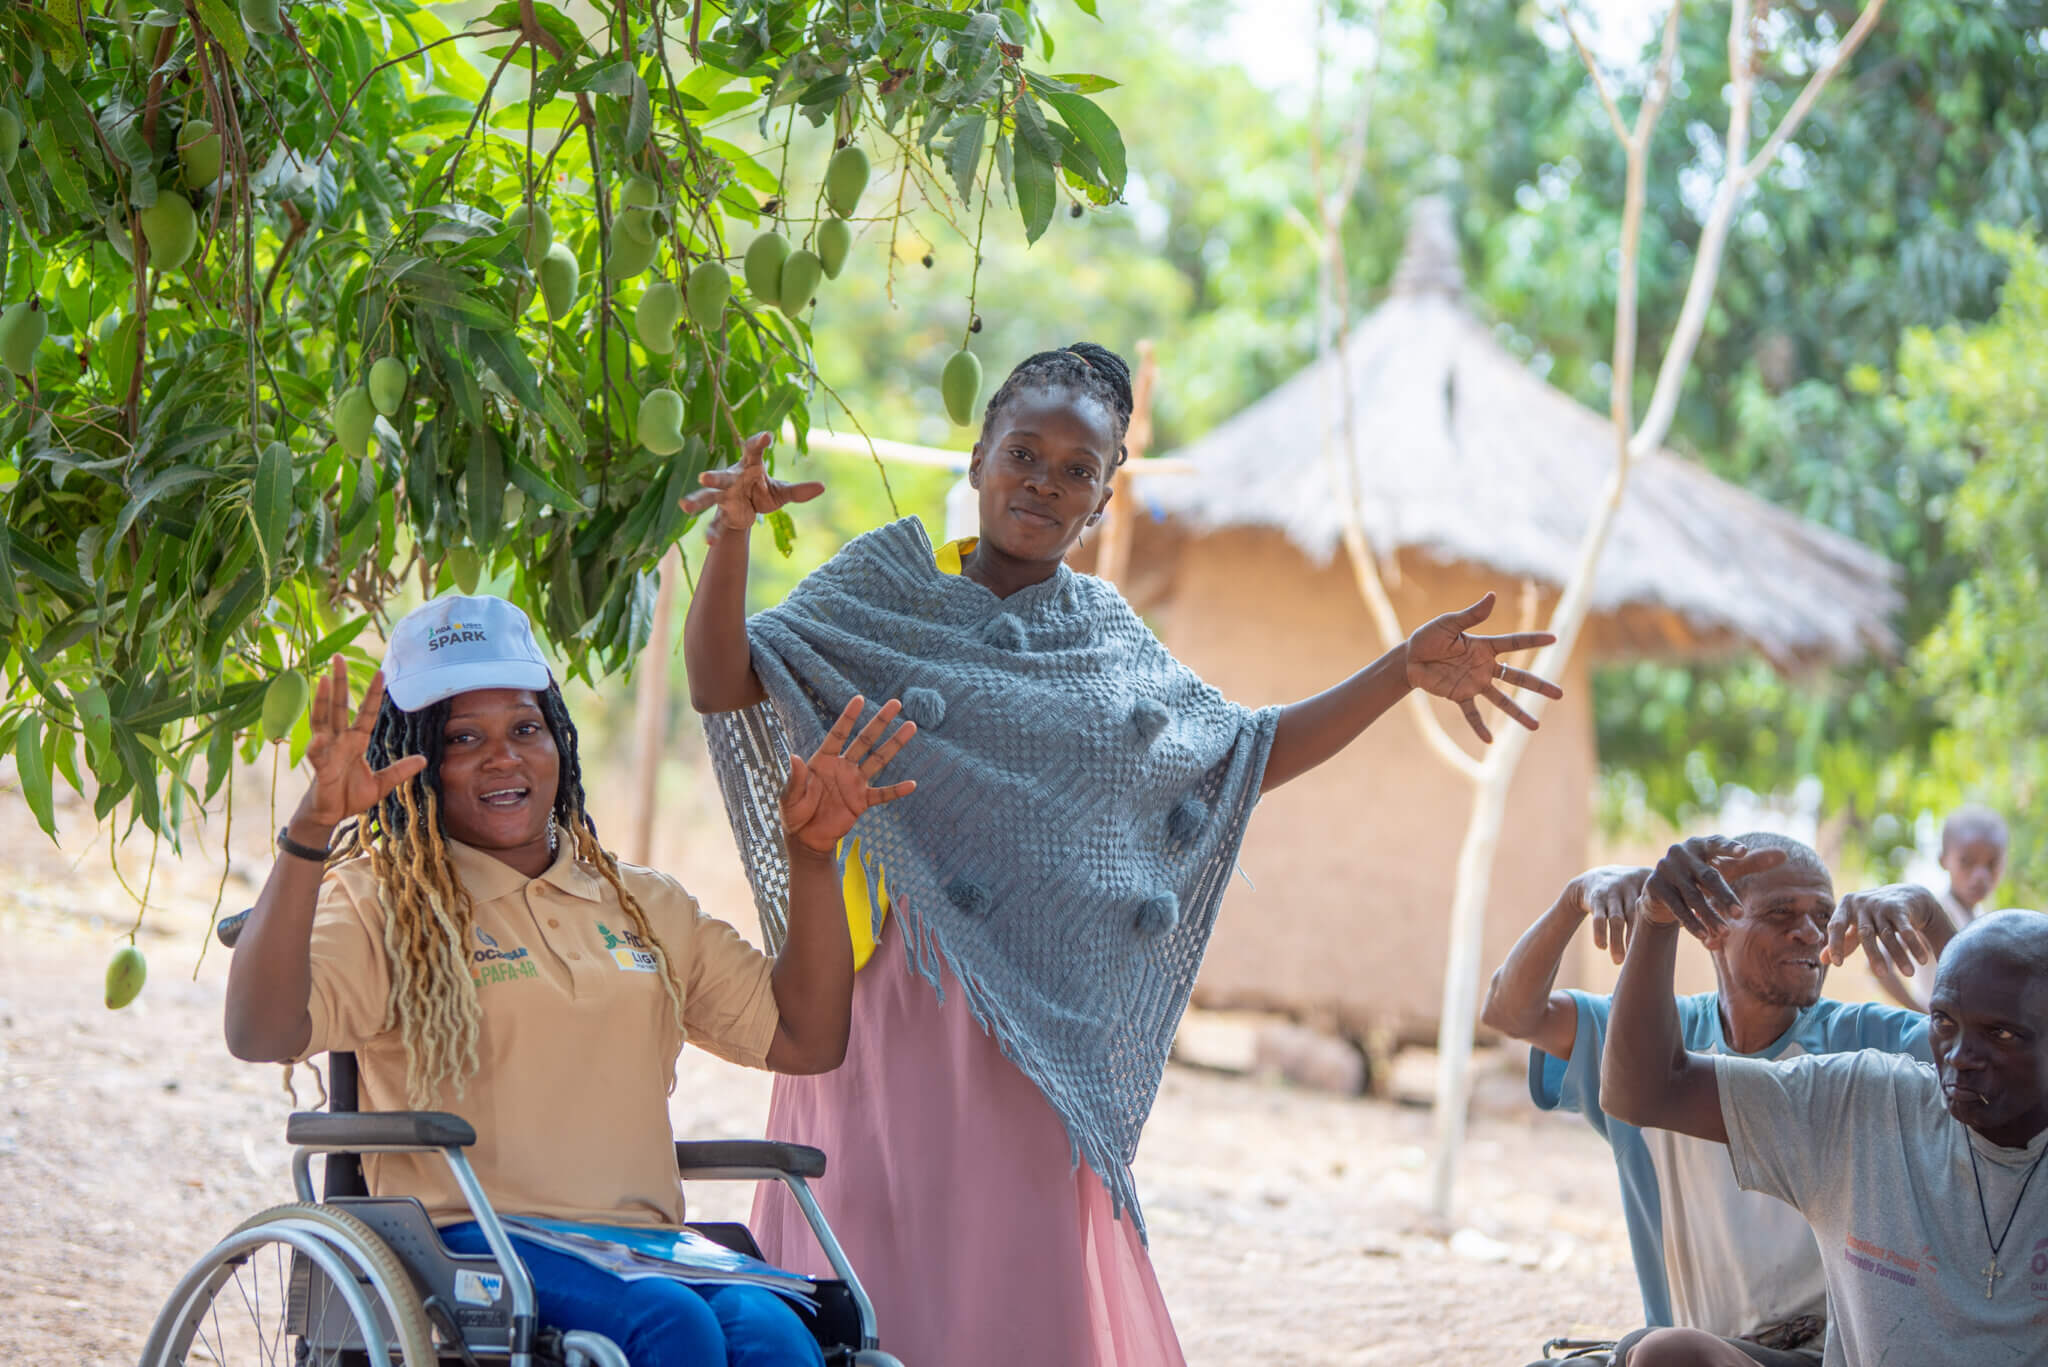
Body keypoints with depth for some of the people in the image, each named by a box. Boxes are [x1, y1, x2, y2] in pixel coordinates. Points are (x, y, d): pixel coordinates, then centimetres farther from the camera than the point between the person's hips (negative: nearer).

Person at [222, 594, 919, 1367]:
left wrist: (812, 854, 14)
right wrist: (310, 833, -22)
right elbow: (259, 1035, -12)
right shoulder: (380, 905, 7)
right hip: (467, 1240, -4)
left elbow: (805, 1039, 22)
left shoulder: (644, 908, 23)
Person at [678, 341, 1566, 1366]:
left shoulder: (1109, 636, 16)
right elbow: (722, 684, -7)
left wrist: (1405, 670, 16)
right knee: (873, 1277, -9)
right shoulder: (887, 585, 4)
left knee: (1028, 1284, -1)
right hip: (893, 987, -4)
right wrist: (732, 539, -23)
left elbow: (1246, 756, 24)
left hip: (1038, 1008, 4)